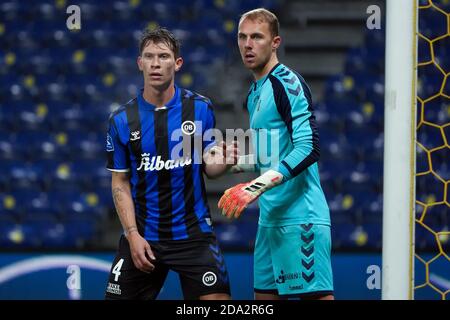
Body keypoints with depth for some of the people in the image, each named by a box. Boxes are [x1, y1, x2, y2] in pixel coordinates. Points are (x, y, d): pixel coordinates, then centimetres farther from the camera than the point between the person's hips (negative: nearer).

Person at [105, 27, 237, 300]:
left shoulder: (200, 108, -1)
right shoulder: (122, 120, -2)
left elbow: (208, 167, 5)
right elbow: (120, 183, 3)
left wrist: (222, 162, -19)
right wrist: (133, 234, -7)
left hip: (193, 234, -1)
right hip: (142, 237, 1)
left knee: (217, 299, -10)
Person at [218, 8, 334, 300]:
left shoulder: (287, 82, -10)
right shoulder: (255, 93, 18)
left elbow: (308, 147, -21)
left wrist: (259, 185, -28)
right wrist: (239, 162, 18)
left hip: (299, 215, -10)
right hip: (270, 216, 10)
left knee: (316, 294, -12)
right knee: (265, 294, 10)